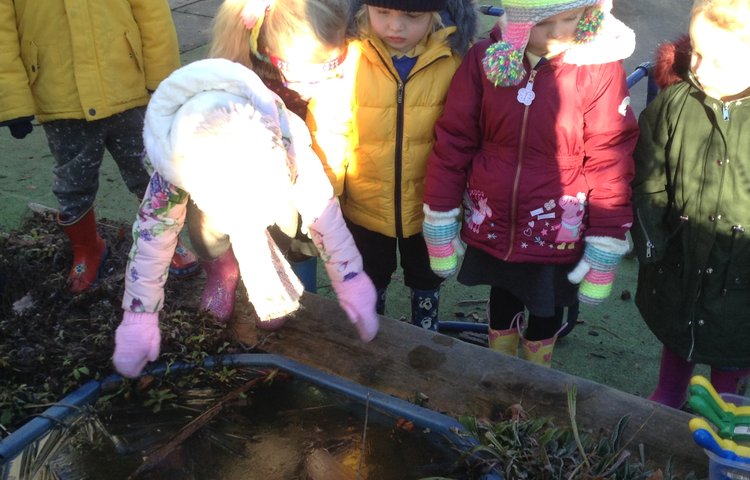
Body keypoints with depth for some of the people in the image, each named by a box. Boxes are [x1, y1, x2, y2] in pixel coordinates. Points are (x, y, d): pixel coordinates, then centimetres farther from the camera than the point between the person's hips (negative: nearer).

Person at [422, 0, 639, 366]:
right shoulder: (486, 60, -12)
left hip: (557, 235, -2)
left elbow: (609, 162, -14)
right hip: (492, 226, 2)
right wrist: (440, 222, -5)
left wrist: (606, 246, -12)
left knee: (546, 311, 23)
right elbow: (453, 141, -7)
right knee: (502, 302, 27)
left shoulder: (599, 69, -18)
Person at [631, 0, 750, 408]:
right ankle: (667, 398, 53)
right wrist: (651, 244, -10)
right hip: (678, 260, 2)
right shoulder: (673, 103, -13)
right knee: (675, 333, 26)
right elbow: (648, 183, -6)